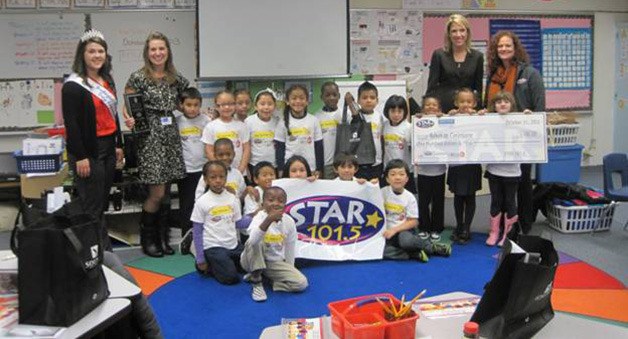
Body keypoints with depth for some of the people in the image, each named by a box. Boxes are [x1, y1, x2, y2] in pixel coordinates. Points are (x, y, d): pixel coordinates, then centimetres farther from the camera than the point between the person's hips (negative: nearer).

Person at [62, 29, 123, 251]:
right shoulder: (73, 85, -10)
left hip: (108, 148, 8)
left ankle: (103, 249, 22)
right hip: (88, 151, -8)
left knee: (102, 203, 13)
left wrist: (118, 145, 18)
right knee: (92, 207, -5)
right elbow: (71, 124, -15)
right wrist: (80, 157, -18)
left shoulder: (107, 81, 14)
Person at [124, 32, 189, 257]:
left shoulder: (176, 78, 9)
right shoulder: (138, 77, -5)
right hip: (150, 138, -5)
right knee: (157, 193, -6)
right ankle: (146, 238, 13)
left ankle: (162, 237, 19)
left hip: (171, 135, 5)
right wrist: (129, 120, -20)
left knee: (165, 192, 7)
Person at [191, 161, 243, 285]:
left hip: (233, 245, 5)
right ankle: (209, 267, 11)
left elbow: (238, 223, 7)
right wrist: (200, 259, -7)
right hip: (214, 247, -5)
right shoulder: (202, 202, -8)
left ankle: (217, 264, 20)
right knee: (231, 278, -16)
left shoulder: (233, 199, 2)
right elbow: (197, 232, -5)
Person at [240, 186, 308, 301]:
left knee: (301, 283, -16)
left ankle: (266, 276, 1)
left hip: (275, 263, 3)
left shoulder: (289, 222, -10)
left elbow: (290, 249, 2)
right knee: (255, 243, -35)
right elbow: (253, 241, -43)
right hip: (253, 261, -3)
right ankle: (257, 281, -16)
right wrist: (269, 220, -52)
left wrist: (289, 270, 5)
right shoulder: (259, 218, -22)